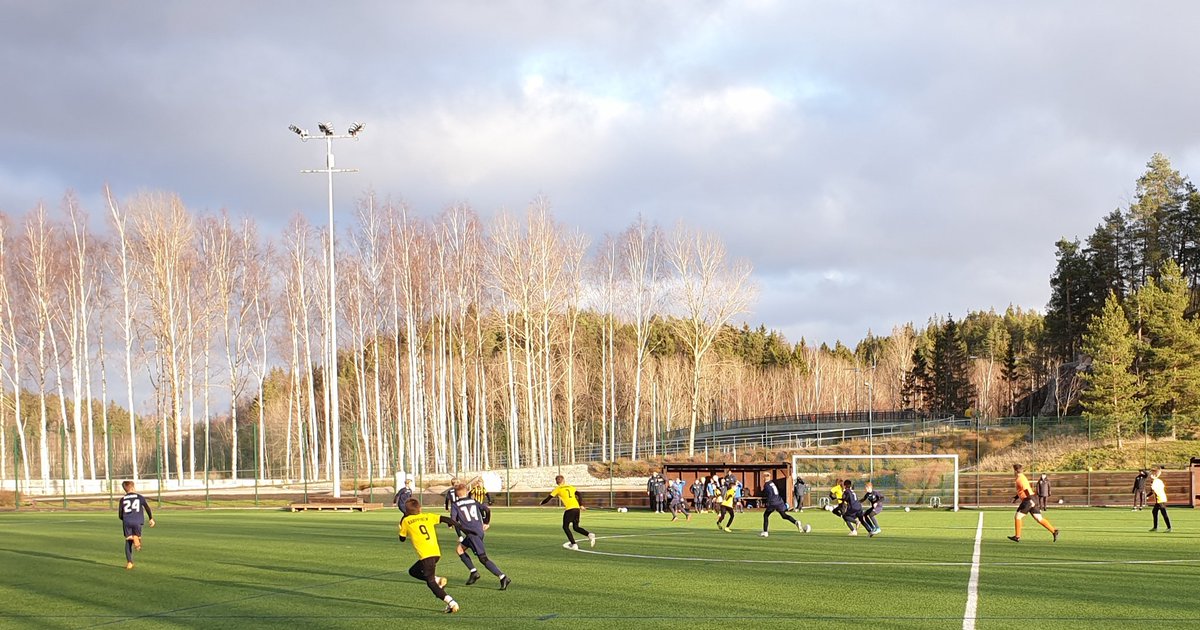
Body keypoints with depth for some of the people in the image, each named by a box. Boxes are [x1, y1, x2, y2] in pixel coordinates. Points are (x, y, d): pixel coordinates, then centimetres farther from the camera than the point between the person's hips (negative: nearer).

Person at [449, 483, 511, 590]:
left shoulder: (455, 505, 2)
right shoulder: (473, 501, 16)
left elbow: (453, 520, -10)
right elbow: (487, 510, 8)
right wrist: (487, 523, 21)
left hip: (472, 533, -7)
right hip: (480, 531, 7)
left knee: (483, 558, -10)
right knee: (460, 549, 24)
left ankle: (503, 577, -21)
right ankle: (474, 572, 18)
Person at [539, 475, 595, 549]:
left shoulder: (557, 489, 8)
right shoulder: (570, 487, 21)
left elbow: (548, 499, 10)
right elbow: (578, 494, 10)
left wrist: (541, 503, 28)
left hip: (569, 509, -5)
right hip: (576, 508, 5)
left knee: (565, 527, 9)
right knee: (576, 527, 16)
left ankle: (573, 544, 1)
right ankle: (589, 534, -6)